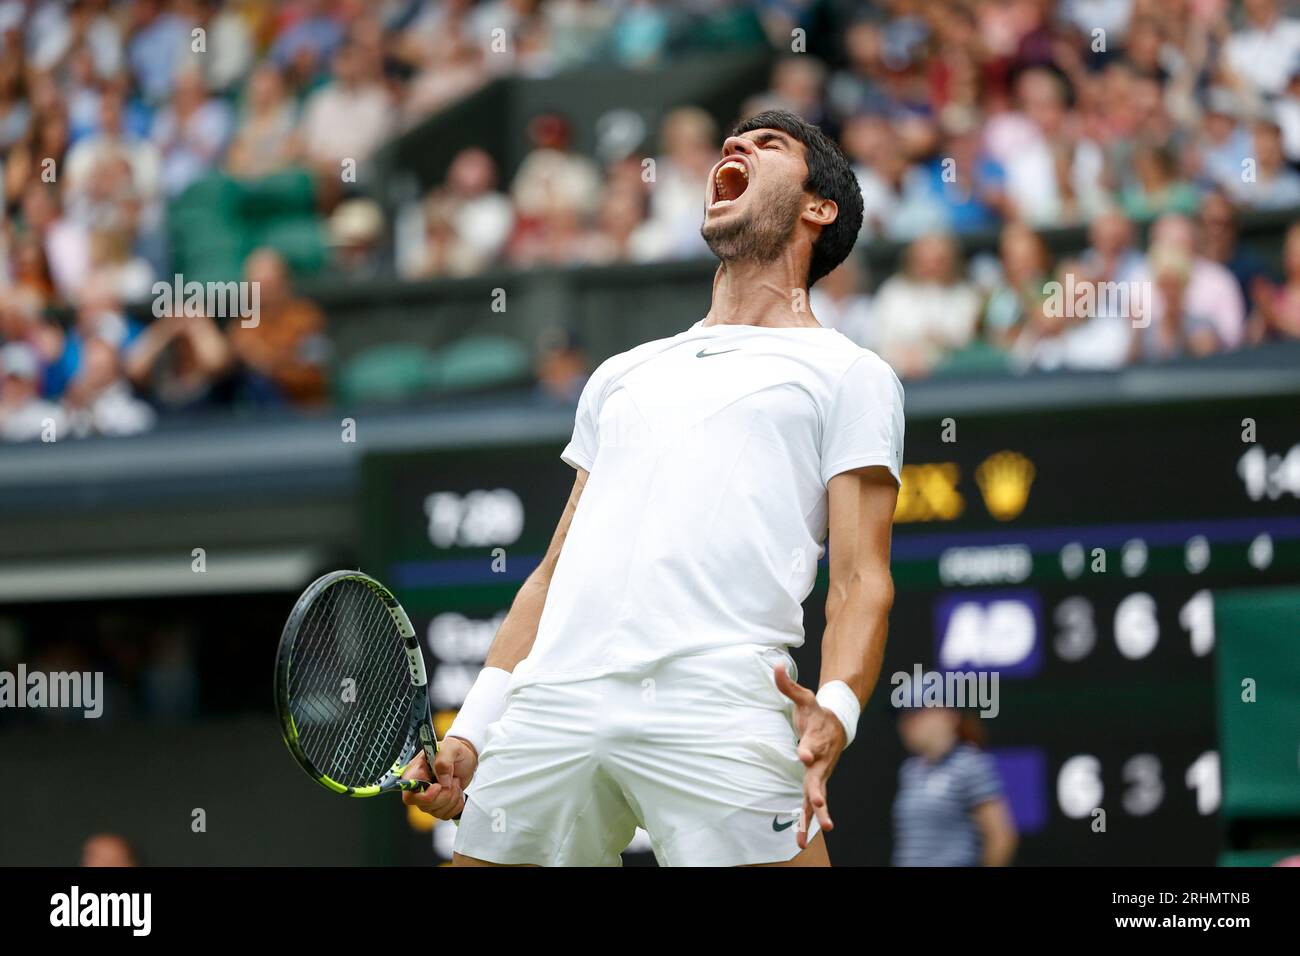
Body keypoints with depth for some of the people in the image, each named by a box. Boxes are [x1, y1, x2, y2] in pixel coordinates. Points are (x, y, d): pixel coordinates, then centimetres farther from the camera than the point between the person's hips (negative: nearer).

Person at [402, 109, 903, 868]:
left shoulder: (850, 373, 14)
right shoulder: (622, 376, 30)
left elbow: (862, 583, 3)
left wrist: (835, 710, -16)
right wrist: (470, 731, 16)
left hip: (720, 710, -5)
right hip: (551, 705, 5)